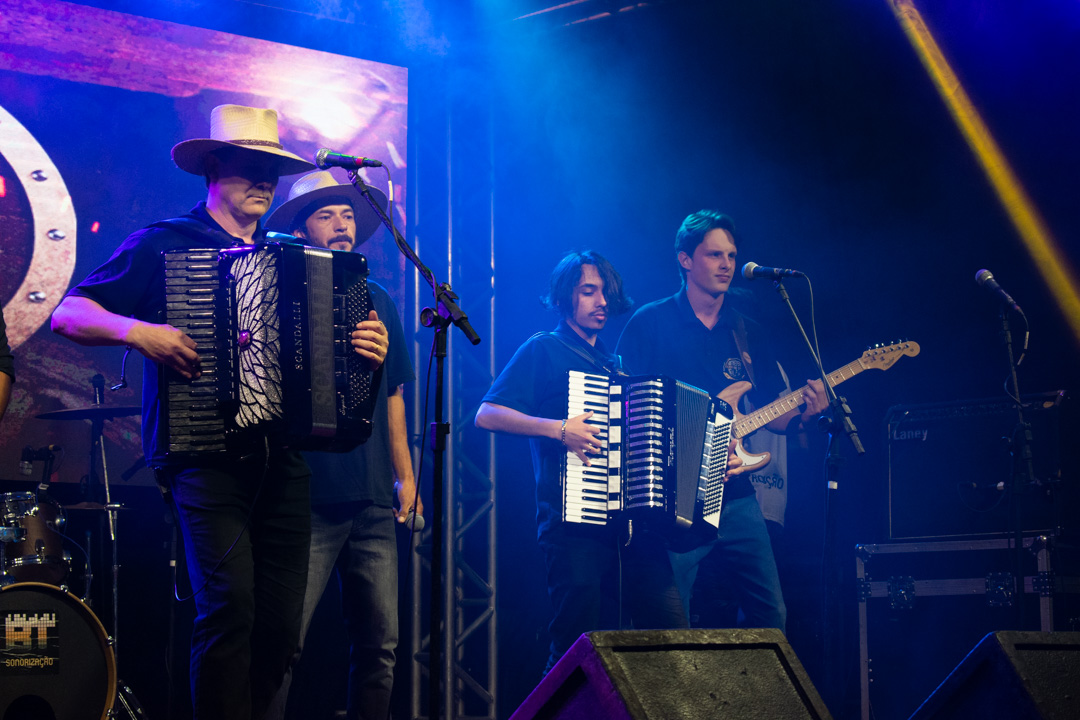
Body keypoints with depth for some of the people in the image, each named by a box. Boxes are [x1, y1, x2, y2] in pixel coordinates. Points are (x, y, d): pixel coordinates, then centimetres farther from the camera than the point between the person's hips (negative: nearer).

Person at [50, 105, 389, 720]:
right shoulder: (165, 245, 6)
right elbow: (68, 314, 0)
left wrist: (368, 348, 2)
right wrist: (135, 330, -18)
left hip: (282, 458, 5)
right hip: (205, 456, -5)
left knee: (281, 625, 0)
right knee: (230, 603, -20)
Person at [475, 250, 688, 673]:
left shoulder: (614, 364, 25)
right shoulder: (545, 350, 5)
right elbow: (487, 415, -6)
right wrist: (558, 428, -17)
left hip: (631, 523, 6)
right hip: (575, 524, -6)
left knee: (672, 634, -4)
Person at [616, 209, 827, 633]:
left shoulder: (748, 333, 14)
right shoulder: (650, 324, -1)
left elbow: (771, 414, 15)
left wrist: (802, 414, -8)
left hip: (736, 497, 5)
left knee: (770, 614, 3)